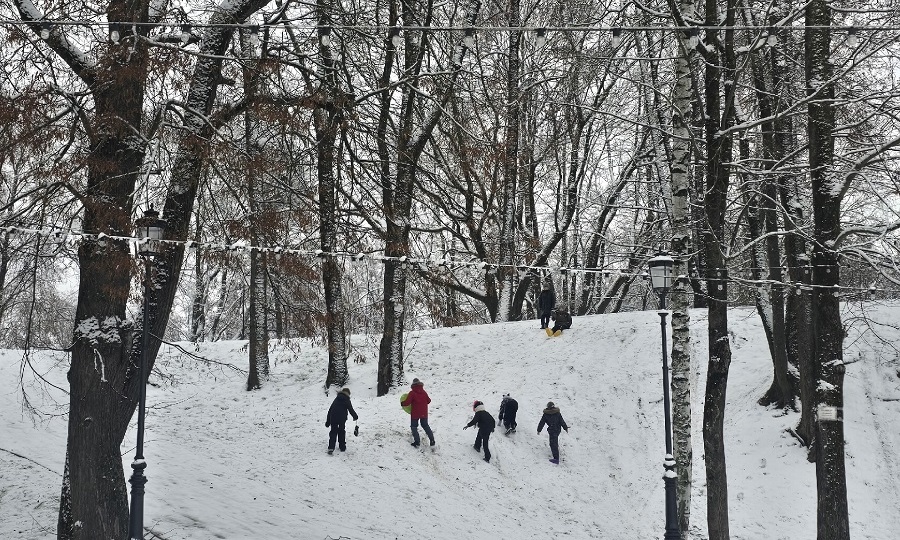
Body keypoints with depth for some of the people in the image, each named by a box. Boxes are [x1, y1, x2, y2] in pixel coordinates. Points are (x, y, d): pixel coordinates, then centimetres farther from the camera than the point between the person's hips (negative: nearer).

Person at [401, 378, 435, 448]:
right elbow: (428, 401, 7)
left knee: (414, 426, 9)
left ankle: (417, 442, 0)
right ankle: (432, 440, 16)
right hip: (424, 413, 4)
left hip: (415, 414, -4)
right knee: (425, 425, 19)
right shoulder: (424, 392, -1)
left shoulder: (412, 393, -15)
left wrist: (402, 403, 1)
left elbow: (407, 402, -19)